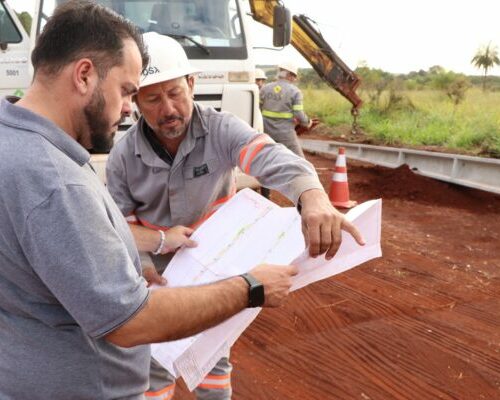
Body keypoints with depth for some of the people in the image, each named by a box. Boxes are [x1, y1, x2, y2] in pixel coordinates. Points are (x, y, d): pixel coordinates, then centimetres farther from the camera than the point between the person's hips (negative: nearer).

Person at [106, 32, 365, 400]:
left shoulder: (221, 130, -23)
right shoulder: (122, 157, -16)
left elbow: (272, 159, -42)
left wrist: (313, 198, -63)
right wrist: (159, 240, -30)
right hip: (159, 273, 1)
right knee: (155, 361, 11)